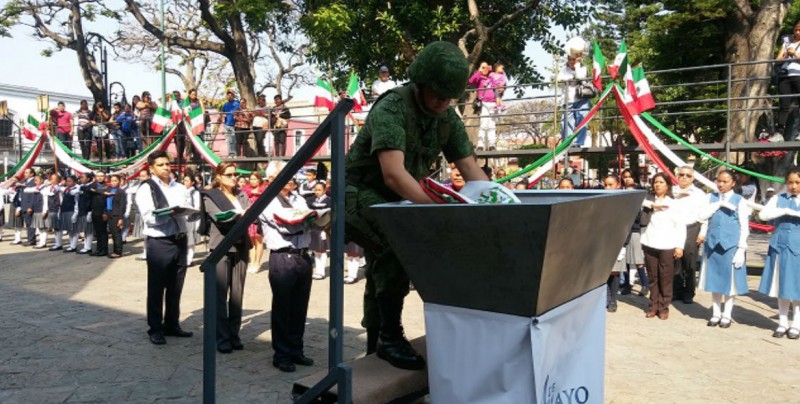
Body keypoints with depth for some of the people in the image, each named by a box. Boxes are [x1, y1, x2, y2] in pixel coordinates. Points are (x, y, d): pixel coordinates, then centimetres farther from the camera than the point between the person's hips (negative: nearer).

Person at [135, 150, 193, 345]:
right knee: (156, 288, 4)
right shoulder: (146, 188, -5)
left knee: (175, 287, 14)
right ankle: (155, 329, 14)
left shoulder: (179, 188, 14)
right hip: (159, 242, -5)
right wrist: (170, 213, -29)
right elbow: (149, 217, -16)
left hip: (180, 240, 6)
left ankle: (172, 324, 27)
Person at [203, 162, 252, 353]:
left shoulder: (242, 195, 14)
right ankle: (222, 338, 5)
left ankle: (234, 334, 16)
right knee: (220, 295, -1)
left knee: (237, 294, 7)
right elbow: (219, 217, -14)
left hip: (240, 248, 4)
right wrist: (240, 215, -29)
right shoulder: (210, 196, 1)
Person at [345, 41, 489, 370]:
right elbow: (393, 172, -39)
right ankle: (390, 337, -21)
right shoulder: (391, 109, -27)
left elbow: (470, 168, -4)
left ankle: (376, 344, 37)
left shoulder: (447, 119, -4)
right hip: (359, 193, -8)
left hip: (395, 202, 8)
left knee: (382, 270, 18)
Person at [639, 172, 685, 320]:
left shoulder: (672, 203, 5)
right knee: (652, 277, 7)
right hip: (650, 244, 2)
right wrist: (652, 205, -12)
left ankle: (664, 307, 9)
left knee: (666, 278, 0)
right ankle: (653, 306, 15)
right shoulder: (650, 200, 12)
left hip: (667, 246, -2)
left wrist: (680, 246, -7)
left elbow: (680, 226, 1)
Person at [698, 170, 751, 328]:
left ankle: (726, 315, 17)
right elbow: (702, 216, -6)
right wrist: (719, 203, -13)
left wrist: (741, 249, -8)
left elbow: (744, 227, -3)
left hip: (731, 245, -2)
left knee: (729, 280, 4)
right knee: (714, 279, 9)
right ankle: (716, 313, 21)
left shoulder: (739, 200, -1)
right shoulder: (711, 197, 7)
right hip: (713, 244, 3)